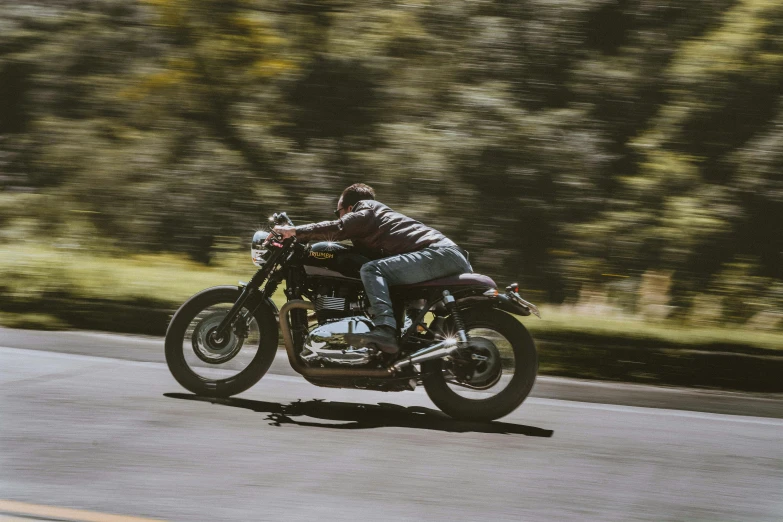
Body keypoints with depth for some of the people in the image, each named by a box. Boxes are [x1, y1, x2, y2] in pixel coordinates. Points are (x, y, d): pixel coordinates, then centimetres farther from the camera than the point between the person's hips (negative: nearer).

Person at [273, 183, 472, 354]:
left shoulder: (365, 213, 7)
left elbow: (337, 229, -11)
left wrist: (295, 231, -10)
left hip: (439, 253, -10)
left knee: (372, 270, -20)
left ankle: (385, 329, -36)